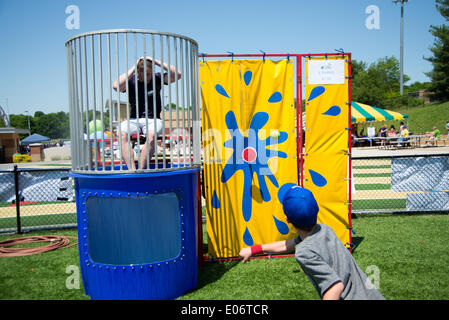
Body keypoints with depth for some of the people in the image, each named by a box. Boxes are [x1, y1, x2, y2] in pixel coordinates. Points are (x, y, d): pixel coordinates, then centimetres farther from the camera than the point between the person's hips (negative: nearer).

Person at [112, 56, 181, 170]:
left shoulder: (157, 78, 5)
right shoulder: (130, 80, 3)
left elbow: (177, 74, -6)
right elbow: (116, 86, -19)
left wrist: (157, 62, -8)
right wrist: (133, 68, -12)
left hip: (153, 120, -1)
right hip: (133, 120, 1)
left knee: (151, 135, -35)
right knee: (122, 133, -31)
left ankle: (141, 170, -28)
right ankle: (132, 170, -32)